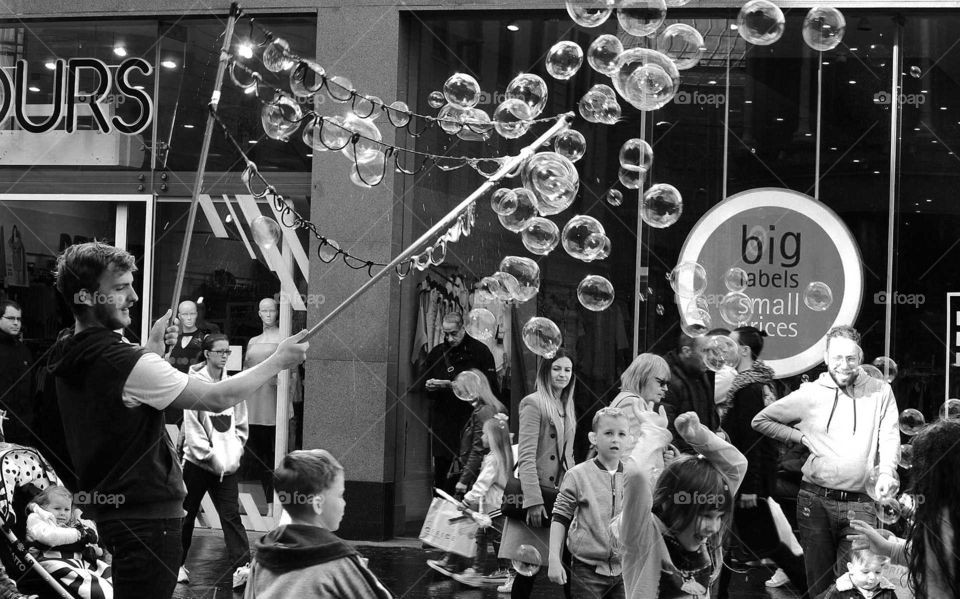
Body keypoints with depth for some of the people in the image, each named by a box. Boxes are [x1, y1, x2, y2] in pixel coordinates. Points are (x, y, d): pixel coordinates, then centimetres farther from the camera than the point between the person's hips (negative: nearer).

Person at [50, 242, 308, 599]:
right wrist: (279, 360, -7)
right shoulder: (123, 362, -23)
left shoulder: (71, 359, 5)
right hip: (147, 516, -10)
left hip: (106, 510, 10)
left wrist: (152, 347, 13)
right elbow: (217, 398, -19)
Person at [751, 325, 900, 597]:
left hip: (860, 503, -1)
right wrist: (801, 436, 4)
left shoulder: (880, 392, 7)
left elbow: (890, 437, -1)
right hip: (816, 500, 1)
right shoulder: (809, 394, 6)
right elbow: (760, 421, 15)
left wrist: (886, 472, -20)